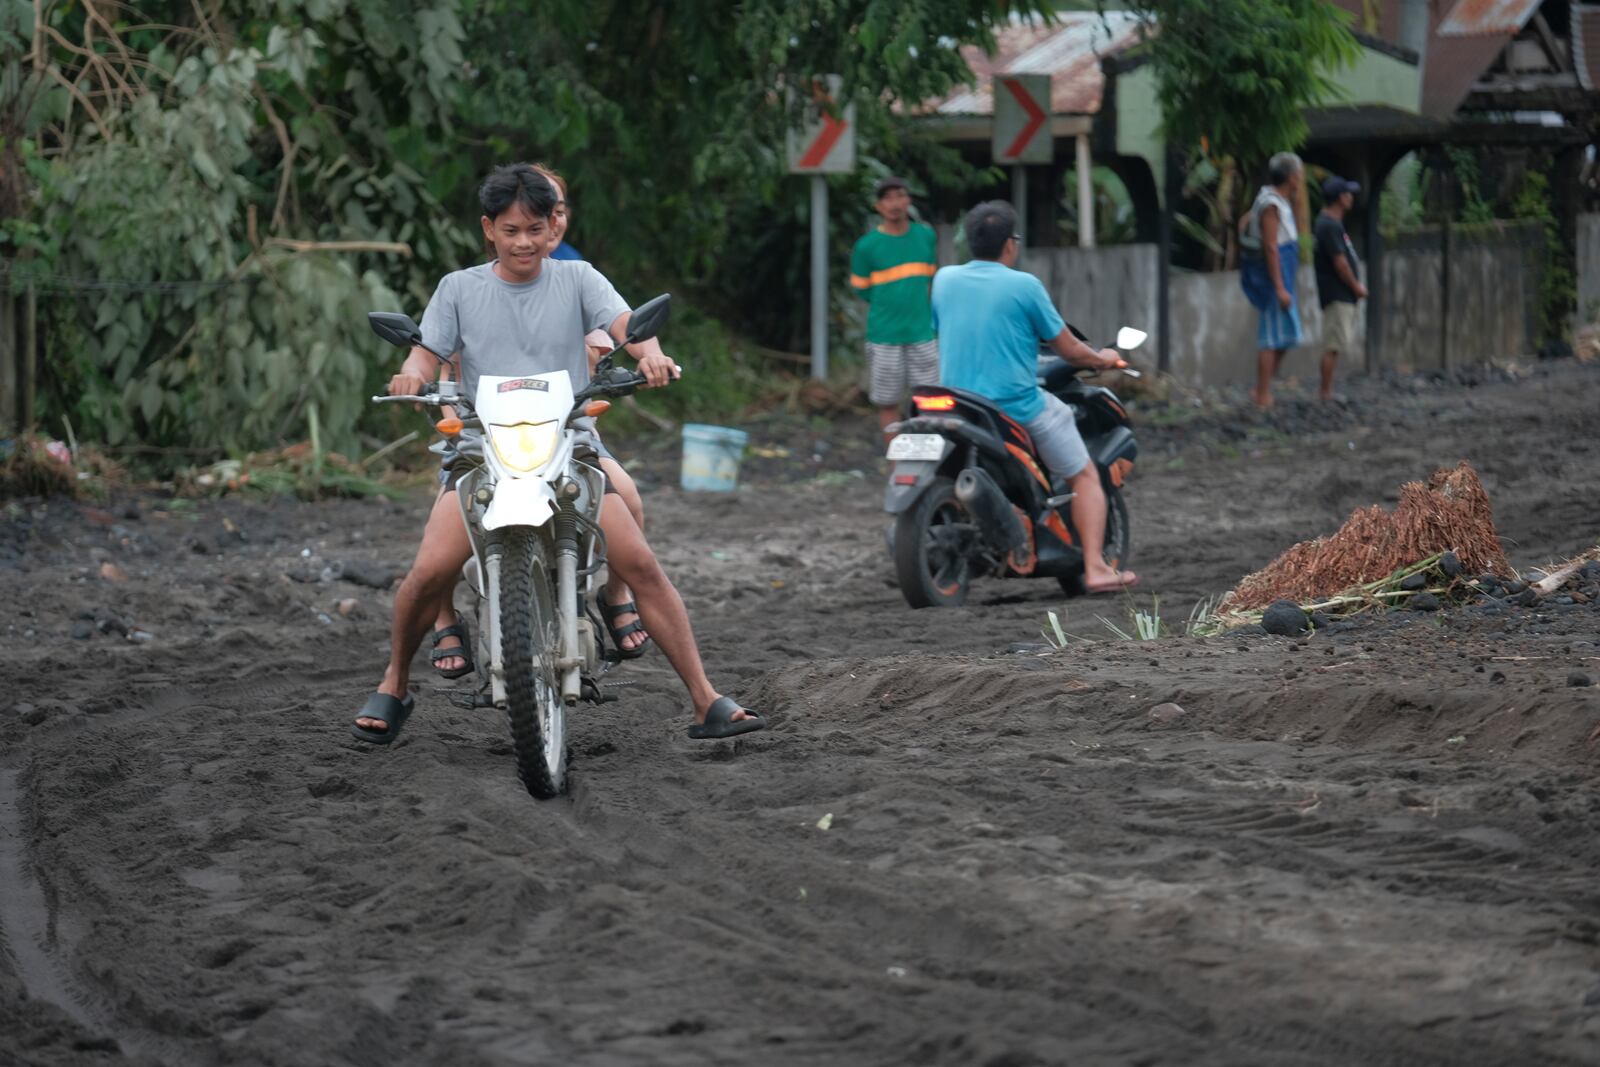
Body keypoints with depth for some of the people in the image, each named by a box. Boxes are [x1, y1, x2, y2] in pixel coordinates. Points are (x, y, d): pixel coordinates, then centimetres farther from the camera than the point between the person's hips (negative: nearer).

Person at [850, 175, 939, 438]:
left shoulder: (926, 236, 7)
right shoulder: (867, 246, -5)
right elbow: (862, 290, 5)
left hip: (923, 334, 3)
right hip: (885, 338, -3)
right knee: (888, 403, 4)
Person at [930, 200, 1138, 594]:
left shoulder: (944, 279, 2)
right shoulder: (1024, 286, -11)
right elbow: (1069, 349, -4)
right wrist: (1103, 360, 17)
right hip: (1019, 407, -5)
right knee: (1084, 477, 11)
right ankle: (1095, 568, -4)